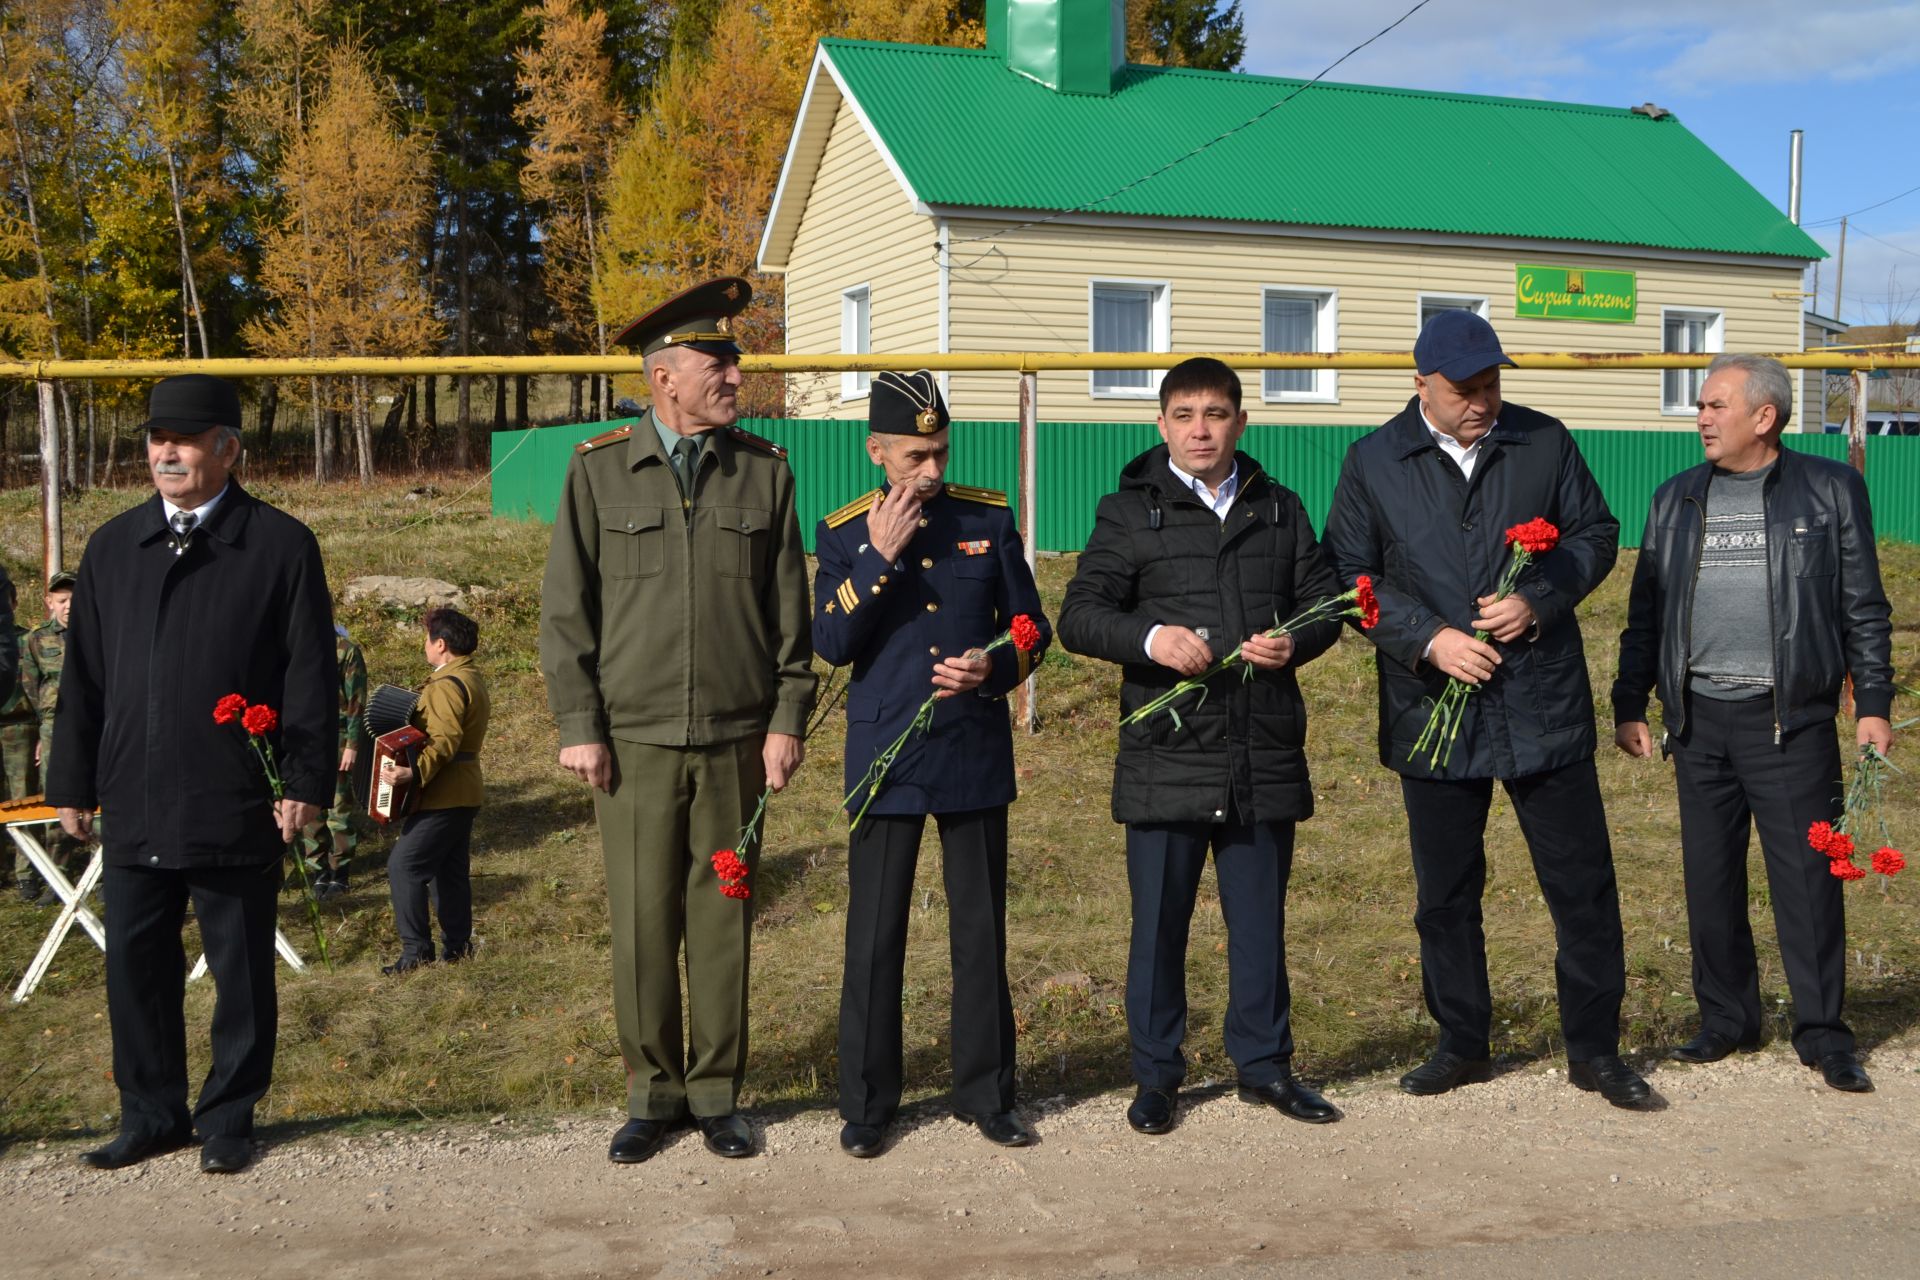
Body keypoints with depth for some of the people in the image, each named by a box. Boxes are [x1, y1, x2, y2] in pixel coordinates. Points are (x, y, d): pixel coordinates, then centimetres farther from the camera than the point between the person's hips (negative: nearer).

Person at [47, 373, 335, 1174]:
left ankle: (227, 1119, 20)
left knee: (241, 972, 6)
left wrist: (306, 782, -9)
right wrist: (73, 784, 10)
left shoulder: (280, 545, -1)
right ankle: (151, 1115, 25)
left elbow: (310, 675, -4)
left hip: (237, 809, -4)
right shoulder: (113, 547, 12)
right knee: (135, 967, 10)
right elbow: (83, 676, 13)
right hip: (134, 807, 4)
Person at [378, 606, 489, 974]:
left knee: (404, 864, -8)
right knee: (451, 870, 14)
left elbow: (444, 742, -28)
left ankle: (417, 950, -7)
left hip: (443, 795, -11)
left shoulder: (447, 685, -17)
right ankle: (457, 946, 17)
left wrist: (415, 773, -38)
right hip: (463, 792, 11)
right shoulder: (473, 679, 16)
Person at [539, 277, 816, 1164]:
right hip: (634, 740, -1)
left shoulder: (765, 472, 7)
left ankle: (716, 1094, 20)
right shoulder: (599, 470, 3)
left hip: (736, 741, 1)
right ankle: (651, 1096, 18)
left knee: (723, 921, 6)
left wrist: (788, 719, 2)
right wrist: (578, 726, -3)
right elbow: (565, 610, 3)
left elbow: (790, 609, 8)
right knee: (642, 924, 3)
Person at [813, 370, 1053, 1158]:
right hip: (885, 759, -1)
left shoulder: (989, 519, 5)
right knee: (875, 937, 3)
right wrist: (879, 558, -18)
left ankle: (986, 1093, 23)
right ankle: (867, 1103, 17)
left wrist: (993, 667, -12)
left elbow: (1032, 627, 8)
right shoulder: (843, 533, 2)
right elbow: (830, 644, -8)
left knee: (981, 931, 8)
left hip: (975, 758, 1)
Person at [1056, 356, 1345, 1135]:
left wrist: (1295, 643, -6)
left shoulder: (1281, 510, 13)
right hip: (1167, 757, -3)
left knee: (1261, 917, 11)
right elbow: (1078, 616, -3)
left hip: (1265, 757, 3)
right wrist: (1150, 639, -21)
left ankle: (1264, 1062, 26)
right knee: (1159, 920, 5)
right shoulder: (1130, 512, 3)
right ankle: (1156, 1075, 19)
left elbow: (1323, 600, 17)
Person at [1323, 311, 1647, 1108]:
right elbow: (1349, 576, 0)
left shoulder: (1546, 443, 3)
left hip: (1544, 705, 0)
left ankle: (1594, 1049, 19)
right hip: (1433, 711, 0)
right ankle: (1462, 1043, 26)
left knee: (1583, 883, 4)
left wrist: (1539, 600, -10)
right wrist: (1428, 639, -13)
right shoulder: (1372, 462, 1)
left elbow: (1596, 535, 8)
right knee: (1445, 893, 10)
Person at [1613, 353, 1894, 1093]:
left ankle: (1821, 1032, 10)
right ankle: (1726, 1019, 21)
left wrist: (1872, 704, -2)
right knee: (1709, 877, 8)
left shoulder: (1830, 490, 3)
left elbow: (1864, 608, 4)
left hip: (1790, 717, -3)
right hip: (1699, 718, 4)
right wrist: (1629, 705, 9)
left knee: (1806, 876, -2)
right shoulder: (1676, 499, 12)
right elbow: (1646, 613, 13)